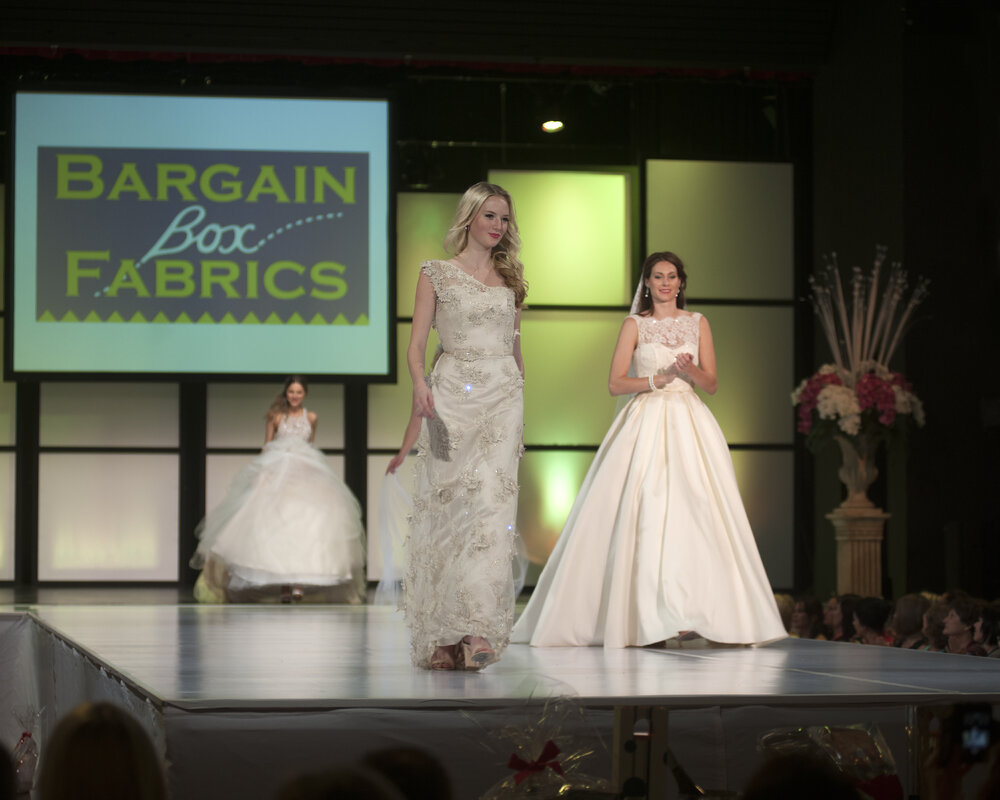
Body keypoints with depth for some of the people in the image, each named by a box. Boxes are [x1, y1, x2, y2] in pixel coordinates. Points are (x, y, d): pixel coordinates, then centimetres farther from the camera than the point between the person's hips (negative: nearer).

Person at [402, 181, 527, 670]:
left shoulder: (509, 277, 17)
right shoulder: (437, 274, 7)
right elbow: (417, 343, 0)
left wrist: (520, 394, 21)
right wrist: (419, 385, -18)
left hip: (504, 395, 2)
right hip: (453, 395, -2)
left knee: (491, 504, -13)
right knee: (448, 503, -4)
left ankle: (478, 630, -20)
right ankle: (441, 635, 2)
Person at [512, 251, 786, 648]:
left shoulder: (698, 323, 12)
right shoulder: (635, 325, 7)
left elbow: (712, 384, 9)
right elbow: (615, 383, 0)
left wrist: (691, 371, -11)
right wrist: (659, 378, -12)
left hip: (689, 423, 2)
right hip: (646, 421, -2)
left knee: (692, 511, -8)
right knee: (644, 514, -11)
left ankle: (688, 614, -5)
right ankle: (647, 613, -8)